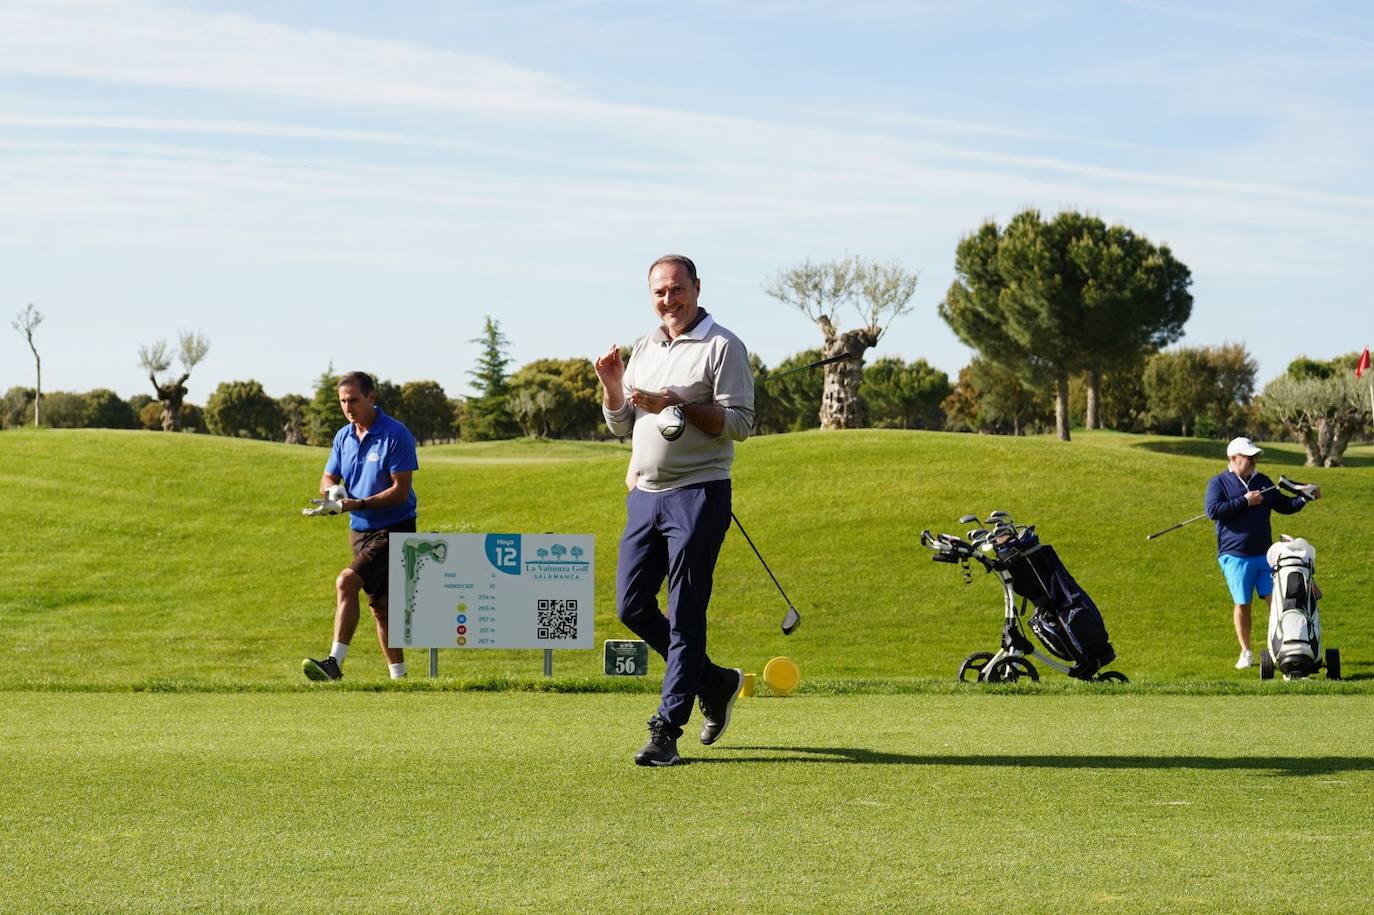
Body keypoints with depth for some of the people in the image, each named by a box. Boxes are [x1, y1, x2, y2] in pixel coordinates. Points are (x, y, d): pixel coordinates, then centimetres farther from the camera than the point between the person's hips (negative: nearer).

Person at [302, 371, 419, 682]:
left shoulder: (396, 435, -14)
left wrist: (359, 504, -28)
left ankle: (335, 662, -26)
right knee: (379, 605, 10)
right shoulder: (343, 437, 8)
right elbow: (327, 479, 12)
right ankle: (398, 676, 18)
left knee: (346, 582, -23)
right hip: (360, 530, 8)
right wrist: (331, 491, -13)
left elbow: (400, 490, -18)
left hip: (393, 529, -8)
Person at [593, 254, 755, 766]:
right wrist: (612, 384, 1)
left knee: (685, 615, -6)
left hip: (697, 494, -8)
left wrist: (677, 405, -19)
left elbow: (740, 423, -12)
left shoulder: (723, 347, -5)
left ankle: (667, 730, -4)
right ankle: (715, 683, 25)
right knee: (632, 608, 8)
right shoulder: (643, 348, 17)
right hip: (644, 494, 8)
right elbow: (620, 425, 20)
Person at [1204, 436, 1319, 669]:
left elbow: (1284, 506, 21)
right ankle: (1246, 653, 15)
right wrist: (1245, 501, -17)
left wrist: (1305, 498, 4)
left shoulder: (1262, 481, 14)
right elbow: (1212, 510, -18)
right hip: (1235, 556, -4)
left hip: (1264, 554, 4)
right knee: (1242, 604, 2)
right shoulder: (1218, 482, -2)